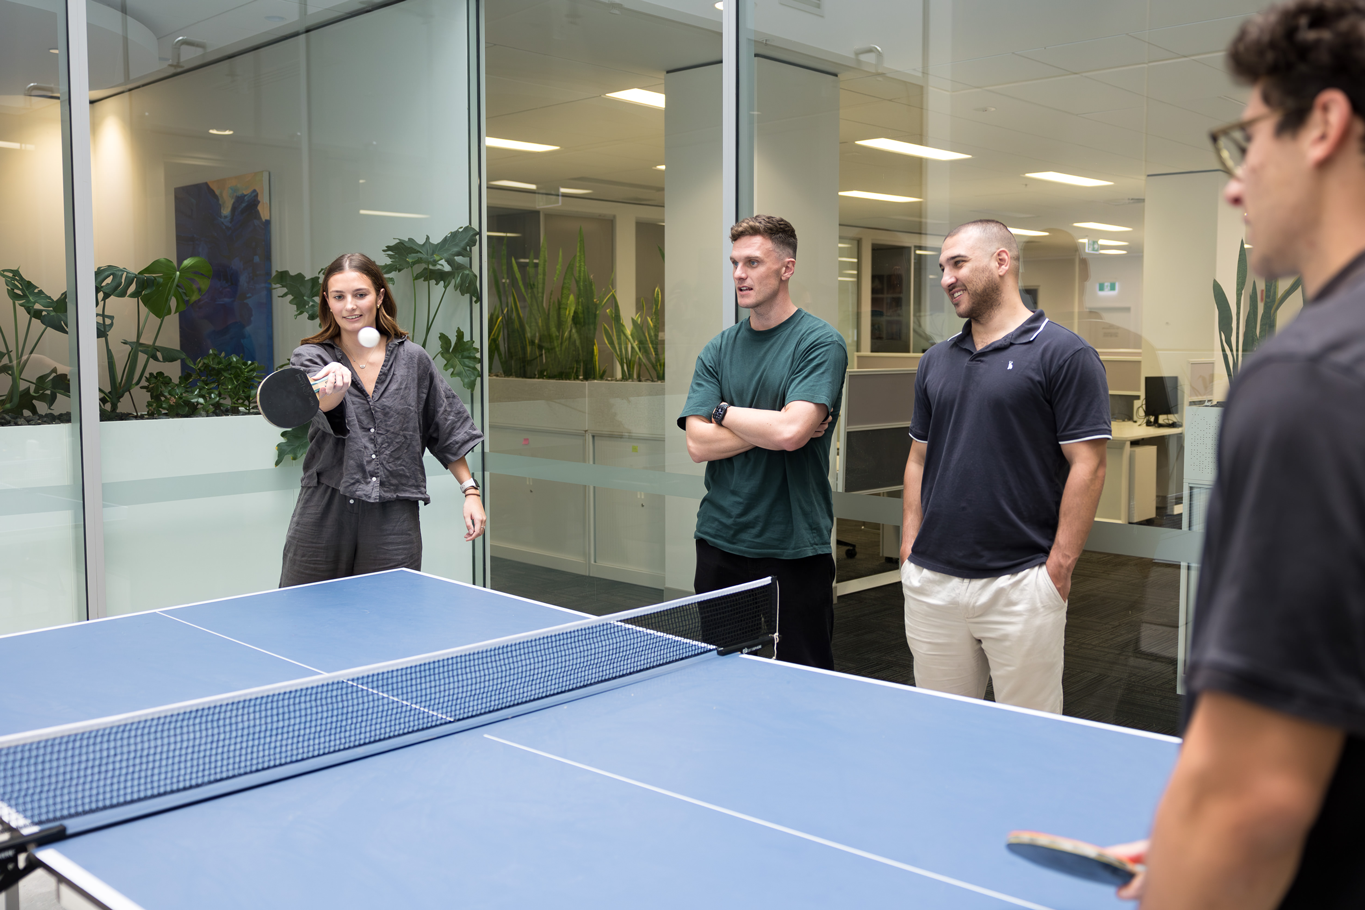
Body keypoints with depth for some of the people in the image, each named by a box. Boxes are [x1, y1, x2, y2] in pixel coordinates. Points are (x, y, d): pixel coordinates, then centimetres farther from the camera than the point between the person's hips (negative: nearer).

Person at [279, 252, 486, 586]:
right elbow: (321, 405, -20)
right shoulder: (310, 357, 3)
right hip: (324, 517, 0)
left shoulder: (412, 359, 6)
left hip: (393, 520, 1)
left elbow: (448, 431, 12)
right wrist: (335, 385, -43)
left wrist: (470, 490, 8)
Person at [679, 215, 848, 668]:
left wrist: (724, 410, -6)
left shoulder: (821, 342, -7)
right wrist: (771, 428, -13)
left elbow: (791, 432, -22)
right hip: (720, 543, 5)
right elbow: (698, 443, -3)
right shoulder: (718, 349, 8)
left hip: (794, 549, -4)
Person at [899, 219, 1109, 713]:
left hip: (1021, 583, -5)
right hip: (930, 581, 6)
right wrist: (911, 548, 9)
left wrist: (1058, 567, -12)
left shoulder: (1064, 354, -5)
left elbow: (1087, 466, -9)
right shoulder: (936, 361, 14)